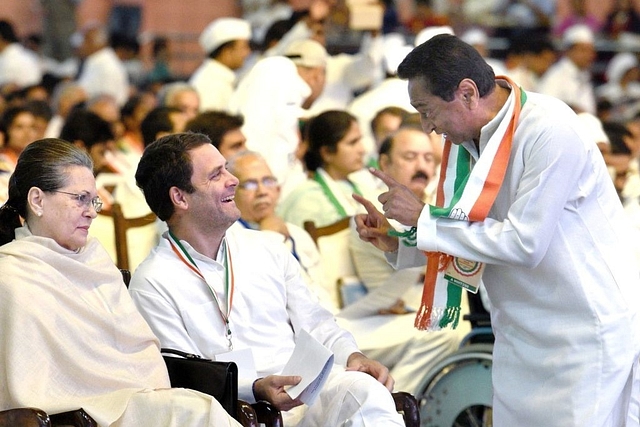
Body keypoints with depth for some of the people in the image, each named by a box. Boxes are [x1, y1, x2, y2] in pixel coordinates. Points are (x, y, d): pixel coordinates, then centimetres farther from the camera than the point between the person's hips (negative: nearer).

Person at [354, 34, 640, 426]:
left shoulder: (550, 131, -22)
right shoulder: (468, 138, 2)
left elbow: (524, 243, -25)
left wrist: (424, 218, -19)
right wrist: (398, 242, -2)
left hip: (588, 329, -7)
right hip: (522, 330, 7)